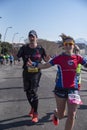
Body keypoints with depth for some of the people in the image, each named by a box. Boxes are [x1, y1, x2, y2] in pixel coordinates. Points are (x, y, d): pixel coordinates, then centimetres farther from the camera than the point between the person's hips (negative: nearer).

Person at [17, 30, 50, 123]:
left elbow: (46, 60, 4)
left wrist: (47, 58, -17)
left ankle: (35, 114, 5)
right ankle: (32, 108, 38)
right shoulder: (24, 48, -2)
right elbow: (17, 57, -3)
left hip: (36, 73, -3)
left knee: (33, 92, -8)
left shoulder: (40, 49, -4)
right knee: (27, 92, 12)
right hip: (26, 73, 3)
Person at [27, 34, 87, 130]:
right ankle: (55, 114, 51)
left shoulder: (78, 58, 0)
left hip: (73, 88, 1)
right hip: (60, 88, -1)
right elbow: (45, 65, -7)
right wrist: (33, 64, -21)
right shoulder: (59, 58, -6)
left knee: (71, 115, -2)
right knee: (61, 115, 13)